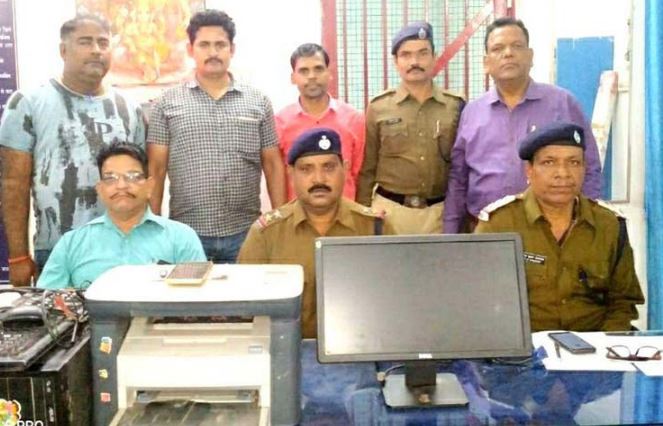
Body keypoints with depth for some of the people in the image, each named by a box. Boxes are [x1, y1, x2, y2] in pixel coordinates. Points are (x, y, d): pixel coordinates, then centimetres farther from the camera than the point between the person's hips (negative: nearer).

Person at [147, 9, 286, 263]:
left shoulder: (258, 102, 7)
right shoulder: (167, 104, 4)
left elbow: (273, 165, 8)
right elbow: (156, 168, 3)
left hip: (246, 233, 1)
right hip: (187, 234, -1)